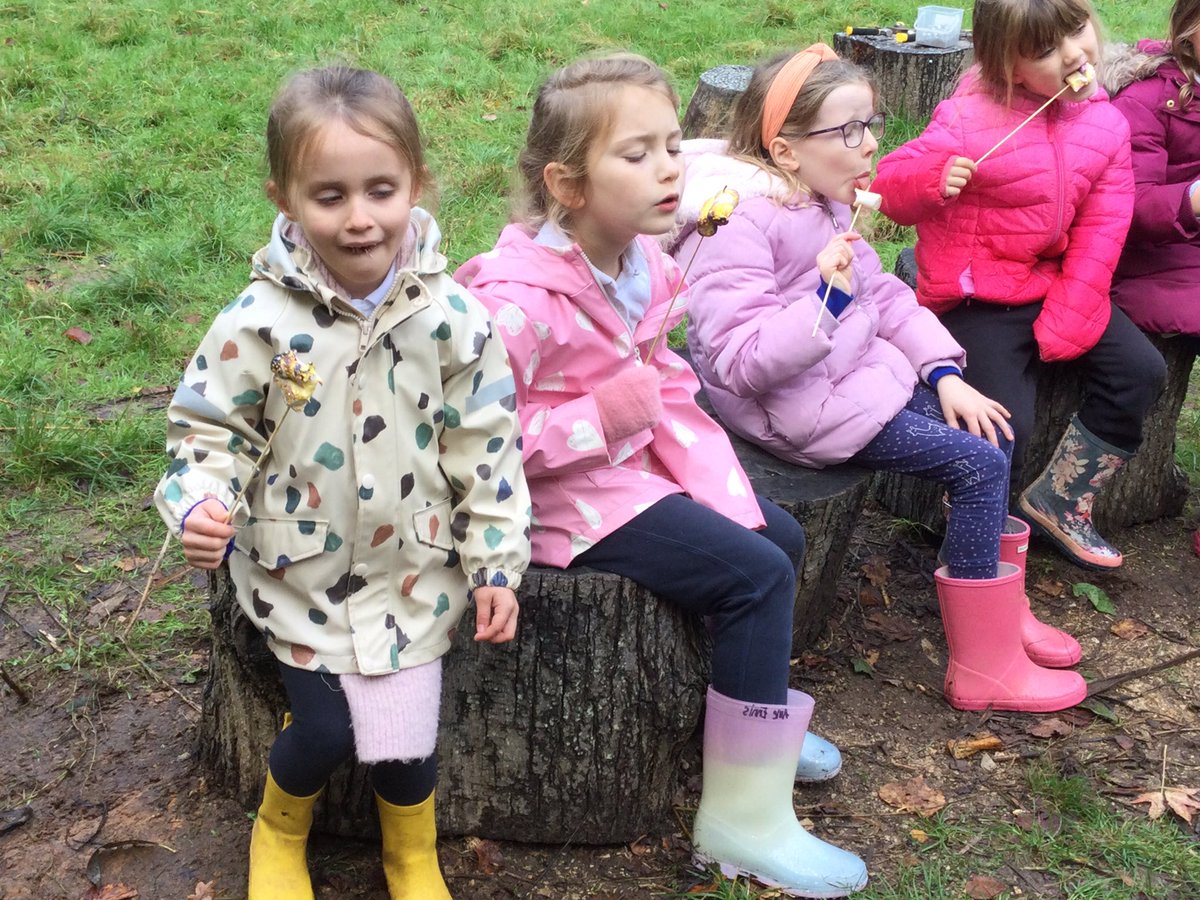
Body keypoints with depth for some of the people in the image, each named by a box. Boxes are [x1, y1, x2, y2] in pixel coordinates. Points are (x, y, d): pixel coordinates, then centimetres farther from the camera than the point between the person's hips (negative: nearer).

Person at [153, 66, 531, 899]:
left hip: (412, 572, 1)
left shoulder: (453, 320, -13)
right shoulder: (260, 321, -16)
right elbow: (211, 427, -5)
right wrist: (202, 504, -24)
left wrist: (497, 564, -3)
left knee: (405, 739, -1)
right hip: (300, 570, 0)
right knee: (325, 728, -4)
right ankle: (280, 831, 33)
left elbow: (486, 447, -4)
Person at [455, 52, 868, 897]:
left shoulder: (647, 262, 0)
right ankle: (745, 820, -5)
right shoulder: (522, 297, -26)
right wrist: (614, 412, -28)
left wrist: (724, 491, -3)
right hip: (566, 493, -9)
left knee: (780, 536, 12)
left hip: (635, 465, 9)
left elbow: (668, 387, 7)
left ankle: (752, 716, 36)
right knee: (756, 575, -15)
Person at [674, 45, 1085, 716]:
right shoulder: (737, 227, -23)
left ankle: (1003, 609, 25)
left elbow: (882, 294, 12)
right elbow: (740, 361, -29)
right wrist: (825, 299, -37)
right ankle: (983, 669, -3)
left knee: (990, 432, 7)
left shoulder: (824, 206, 8)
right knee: (978, 464, -14)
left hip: (858, 371, 10)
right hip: (800, 408, -10)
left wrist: (944, 372, 1)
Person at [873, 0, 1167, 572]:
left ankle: (1058, 502, 11)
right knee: (1004, 427, -20)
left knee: (1140, 370, -5)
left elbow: (1101, 230, -3)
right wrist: (934, 180, -37)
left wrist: (1067, 319, -12)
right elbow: (890, 183, -13)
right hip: (976, 298, -6)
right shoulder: (970, 121, -17)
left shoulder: (1105, 124, -1)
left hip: (1058, 286, 6)